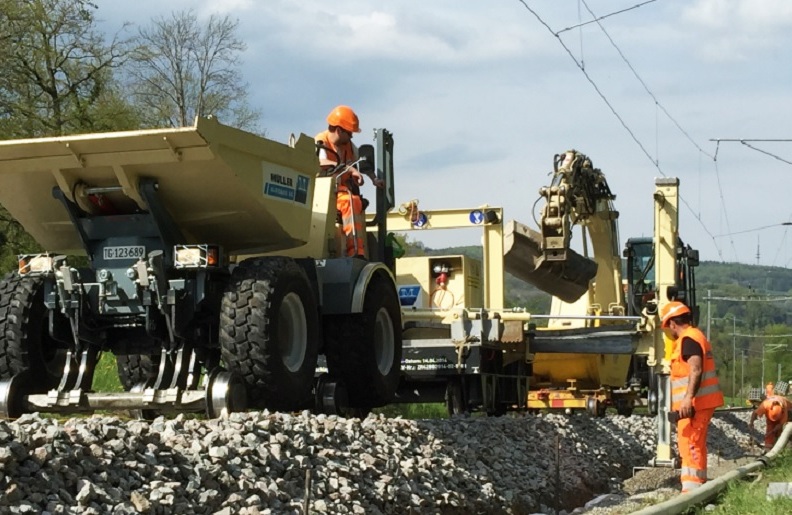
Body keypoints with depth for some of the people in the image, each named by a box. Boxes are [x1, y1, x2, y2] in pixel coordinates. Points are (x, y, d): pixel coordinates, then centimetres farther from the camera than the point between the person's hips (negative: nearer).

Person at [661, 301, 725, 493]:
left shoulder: (688, 340, -14)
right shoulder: (697, 336, 19)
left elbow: (696, 370, -27)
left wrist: (688, 398, -35)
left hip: (694, 403, -11)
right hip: (702, 402, 11)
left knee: (690, 444, -11)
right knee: (697, 444, 18)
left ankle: (691, 489, -13)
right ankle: (700, 484, 28)